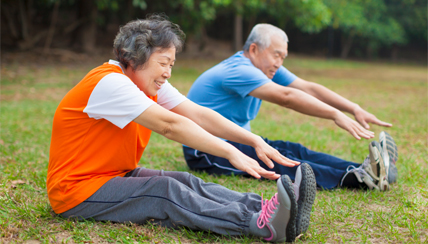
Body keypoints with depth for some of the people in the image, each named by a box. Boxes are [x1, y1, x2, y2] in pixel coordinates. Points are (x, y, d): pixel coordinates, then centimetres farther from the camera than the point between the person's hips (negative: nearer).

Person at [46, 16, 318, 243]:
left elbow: (198, 115, -2)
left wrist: (255, 141, -12)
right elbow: (170, 125, -29)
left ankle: (263, 210, -35)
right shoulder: (109, 82, -22)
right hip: (76, 190, -8)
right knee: (167, 191, -28)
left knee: (187, 182, -17)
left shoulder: (151, 84, 6)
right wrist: (231, 153, -32)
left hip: (118, 175, 8)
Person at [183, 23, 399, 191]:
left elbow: (309, 88, -2)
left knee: (295, 150, -14)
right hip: (204, 151, -9)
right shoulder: (238, 70, -22)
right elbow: (286, 97, -34)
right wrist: (336, 115, -38)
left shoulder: (267, 68, 8)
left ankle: (366, 170, -29)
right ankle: (356, 179, -44)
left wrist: (354, 109, -13)